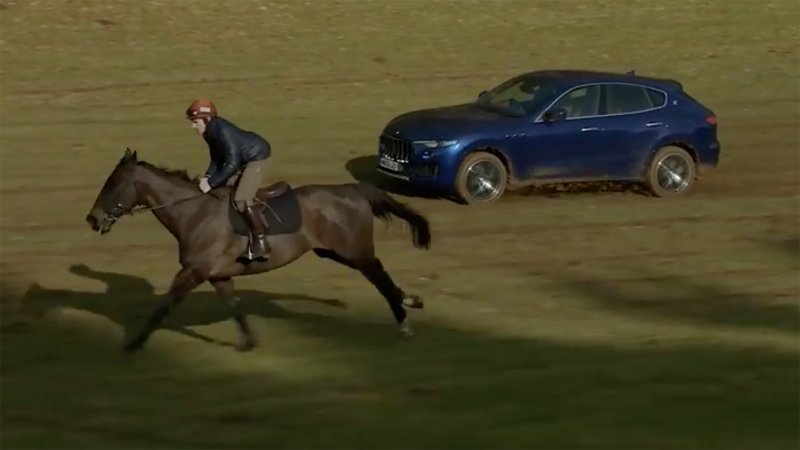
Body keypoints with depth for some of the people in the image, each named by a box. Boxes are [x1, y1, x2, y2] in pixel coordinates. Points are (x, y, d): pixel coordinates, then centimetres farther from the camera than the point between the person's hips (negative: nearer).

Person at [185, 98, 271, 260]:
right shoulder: (211, 131, -1)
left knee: (241, 199, -22)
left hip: (256, 157, -11)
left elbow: (232, 164, -31)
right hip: (242, 160, 11)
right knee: (220, 191, 12)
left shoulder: (223, 131, -30)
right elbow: (217, 159, 5)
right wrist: (207, 177, -12)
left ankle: (261, 242, -20)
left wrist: (212, 183, -29)